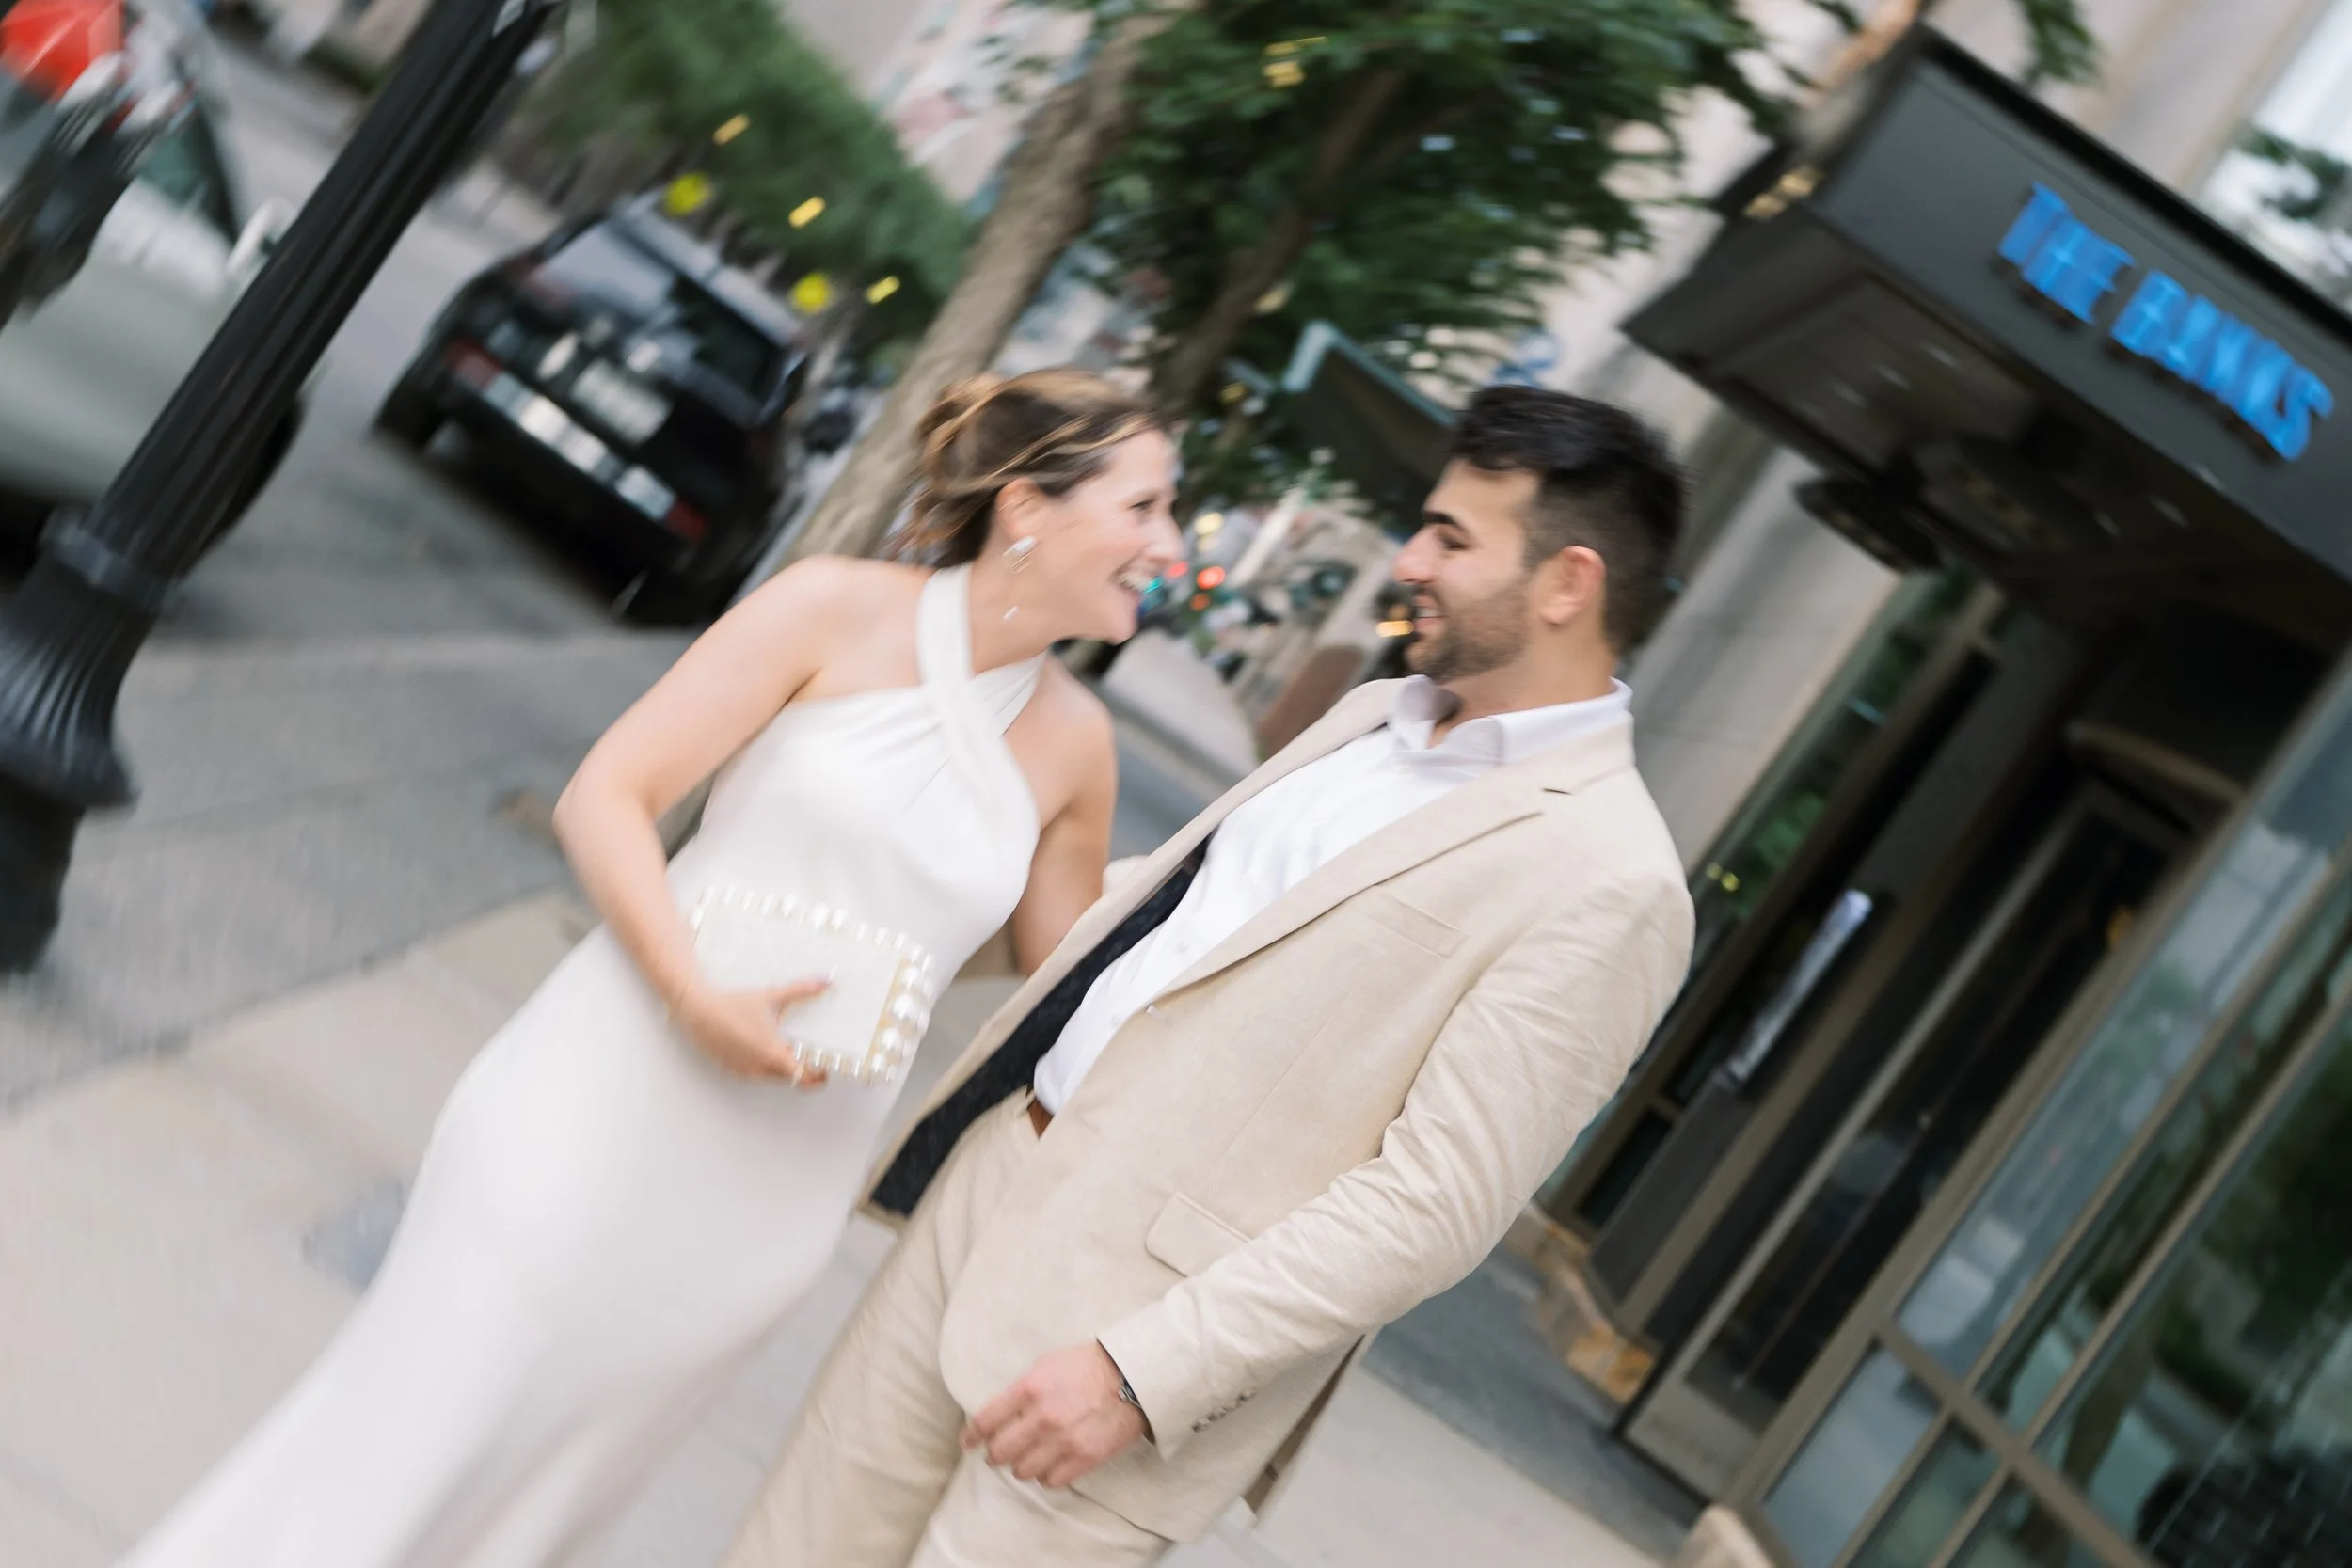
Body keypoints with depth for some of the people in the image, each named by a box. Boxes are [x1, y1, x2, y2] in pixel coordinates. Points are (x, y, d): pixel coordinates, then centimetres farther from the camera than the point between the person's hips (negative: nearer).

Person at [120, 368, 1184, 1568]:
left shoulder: (1075, 744, 3)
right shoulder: (837, 611, -8)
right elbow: (604, 799, -10)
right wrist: (695, 995, -22)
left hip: (778, 1182, 4)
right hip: (619, 1092, -3)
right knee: (412, 1418, 2)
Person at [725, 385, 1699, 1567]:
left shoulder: (1607, 883, -15)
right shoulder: (1372, 718, 12)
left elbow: (1439, 1200, -19)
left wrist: (1144, 1376, -22)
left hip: (1158, 1310, -7)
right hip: (985, 1191, 7)